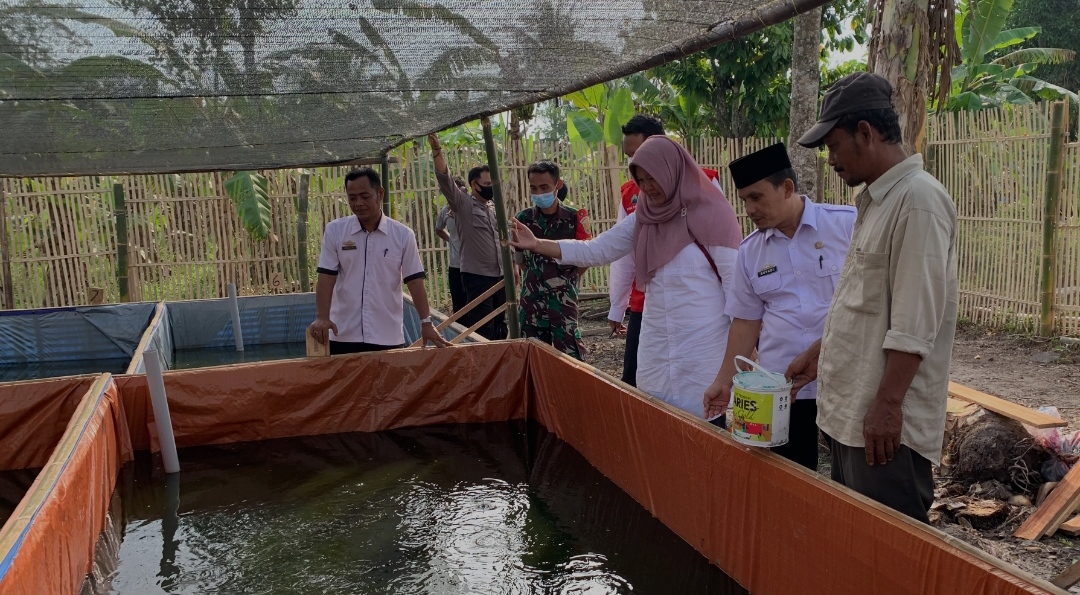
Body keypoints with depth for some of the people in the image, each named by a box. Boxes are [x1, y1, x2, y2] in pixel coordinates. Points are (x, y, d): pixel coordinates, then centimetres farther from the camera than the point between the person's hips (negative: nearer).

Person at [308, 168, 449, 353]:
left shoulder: (403, 235, 0)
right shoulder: (334, 231, 0)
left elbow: (414, 281, 0)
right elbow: (326, 278, -3)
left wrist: (426, 322, -6)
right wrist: (322, 317, -16)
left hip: (388, 337, 0)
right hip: (343, 336, 0)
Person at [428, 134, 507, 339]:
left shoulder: (494, 209, 14)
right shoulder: (463, 204, -6)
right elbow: (445, 179, -20)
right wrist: (437, 150, -32)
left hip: (499, 276, 7)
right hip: (476, 277, -7)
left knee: (500, 327, 13)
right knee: (484, 331, -6)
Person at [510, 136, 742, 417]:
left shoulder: (711, 214, -8)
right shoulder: (643, 218, 8)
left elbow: (735, 284, -8)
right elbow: (595, 251, 6)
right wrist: (536, 245, -2)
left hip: (704, 348, -5)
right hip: (657, 345, 5)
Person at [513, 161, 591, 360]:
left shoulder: (574, 218, -7)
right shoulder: (523, 219, 1)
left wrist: (568, 278, 7)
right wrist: (536, 274, 8)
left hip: (563, 298, -3)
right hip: (532, 298, 4)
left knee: (569, 354, -6)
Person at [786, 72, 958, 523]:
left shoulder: (918, 200, -16)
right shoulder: (874, 200, 14)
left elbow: (915, 325, -21)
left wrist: (887, 406, -21)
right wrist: (818, 354, 20)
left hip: (885, 420, -9)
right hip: (848, 412, 9)